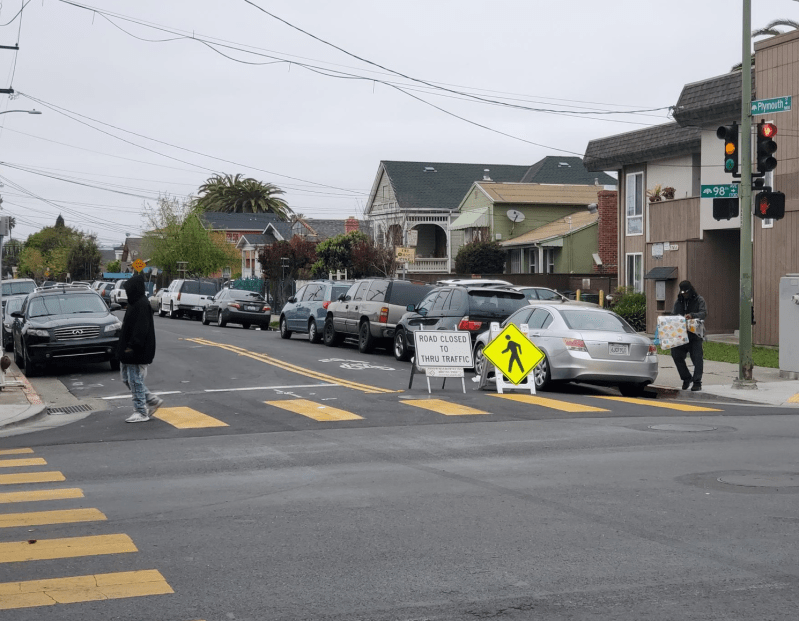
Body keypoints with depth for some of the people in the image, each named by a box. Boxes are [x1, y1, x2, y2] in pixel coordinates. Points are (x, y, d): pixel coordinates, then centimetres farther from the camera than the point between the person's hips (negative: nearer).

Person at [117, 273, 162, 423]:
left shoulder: (142, 305, -18)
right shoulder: (135, 303, 13)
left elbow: (141, 329, -24)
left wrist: (131, 346, -26)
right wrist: (124, 347, 19)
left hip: (136, 352, -11)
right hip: (129, 350, 11)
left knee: (135, 380, -3)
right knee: (128, 379, 15)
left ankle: (141, 413, 6)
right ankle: (153, 400, 22)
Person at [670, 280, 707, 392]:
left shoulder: (699, 300, 3)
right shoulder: (678, 302, 17)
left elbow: (704, 314, -11)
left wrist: (692, 315, -29)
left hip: (695, 334, -4)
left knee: (697, 358, -8)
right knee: (676, 355, -4)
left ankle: (697, 382, -2)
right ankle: (686, 378, 13)